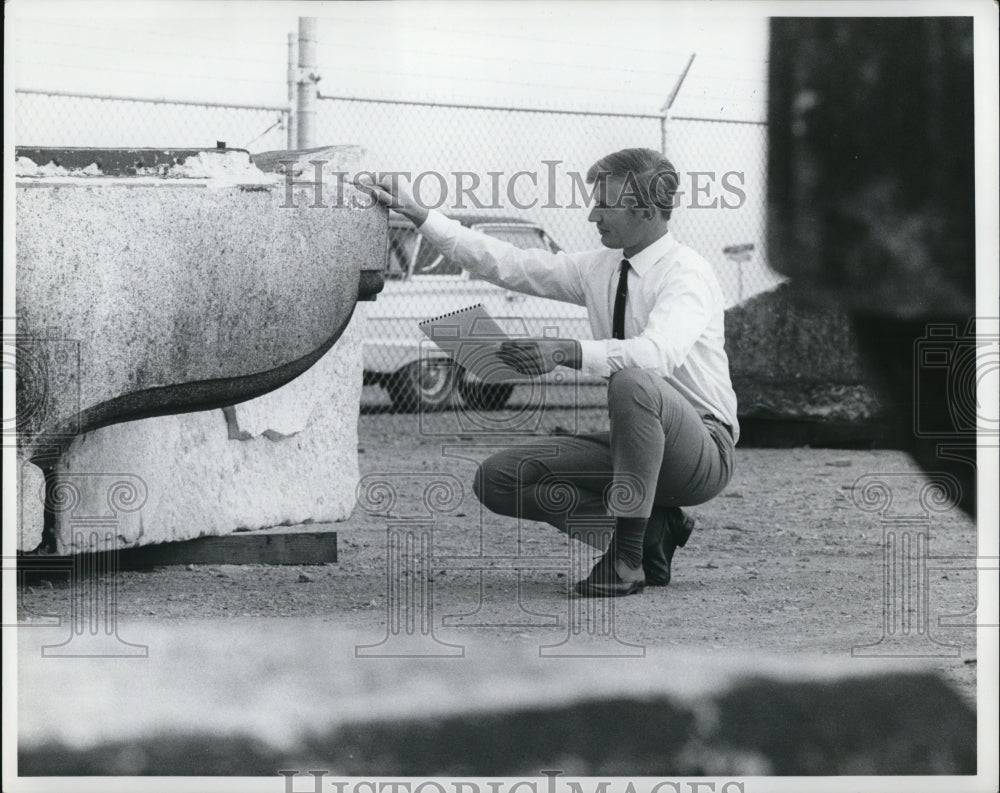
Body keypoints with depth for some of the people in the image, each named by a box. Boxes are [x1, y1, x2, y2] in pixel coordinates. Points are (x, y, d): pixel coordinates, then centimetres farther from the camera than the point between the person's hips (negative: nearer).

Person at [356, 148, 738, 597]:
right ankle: (649, 530, 0)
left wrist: (567, 352, -47)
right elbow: (507, 265, 6)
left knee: (632, 382, -39)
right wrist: (416, 215, 2)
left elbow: (658, 351, -35)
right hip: (628, 443, 8)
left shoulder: (687, 273, -16)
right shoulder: (599, 268, 7)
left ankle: (628, 555, -28)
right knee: (497, 480, -3)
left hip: (701, 452, -8)